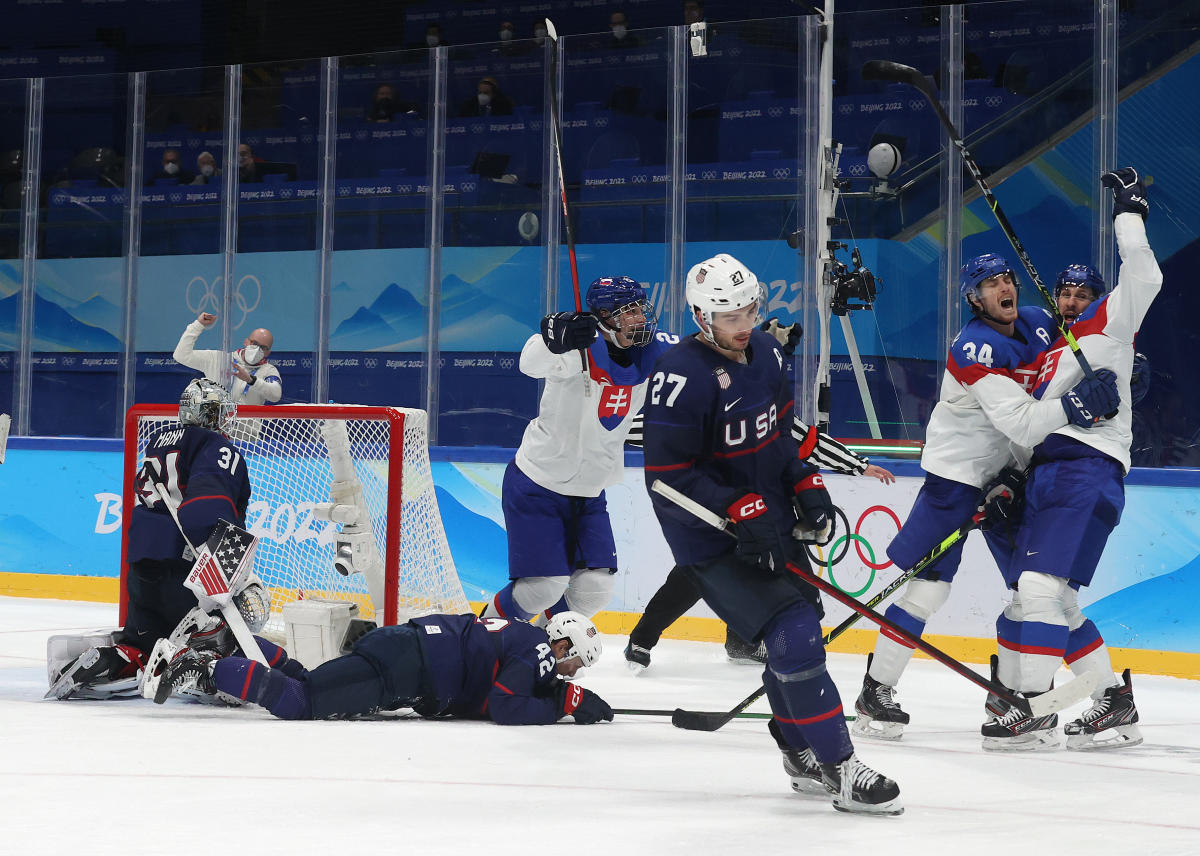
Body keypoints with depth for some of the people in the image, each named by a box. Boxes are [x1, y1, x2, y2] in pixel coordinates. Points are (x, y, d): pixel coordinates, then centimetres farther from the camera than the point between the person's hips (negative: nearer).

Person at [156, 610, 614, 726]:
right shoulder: (538, 650, -6)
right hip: (402, 662, -10)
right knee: (297, 702, -17)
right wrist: (566, 705, -8)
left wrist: (559, 693, 18)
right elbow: (506, 709, -19)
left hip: (403, 641, 10)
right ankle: (207, 669, -15)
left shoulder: (523, 640, 23)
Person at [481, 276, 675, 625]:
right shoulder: (583, 349, -23)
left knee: (594, 589, 1)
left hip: (589, 492, 6)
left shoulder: (650, 354, -4)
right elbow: (533, 363, -44)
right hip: (537, 487, -6)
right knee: (544, 586, -9)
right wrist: (558, 336, -64)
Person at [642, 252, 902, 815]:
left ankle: (802, 756, 36)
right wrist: (743, 514, -27)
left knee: (800, 631, 17)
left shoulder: (765, 352, 3)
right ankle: (839, 769, -12)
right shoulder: (682, 377, -23)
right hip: (711, 538, -9)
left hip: (770, 517, 9)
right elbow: (668, 476, -23)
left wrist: (806, 485, 4)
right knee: (793, 636, -17)